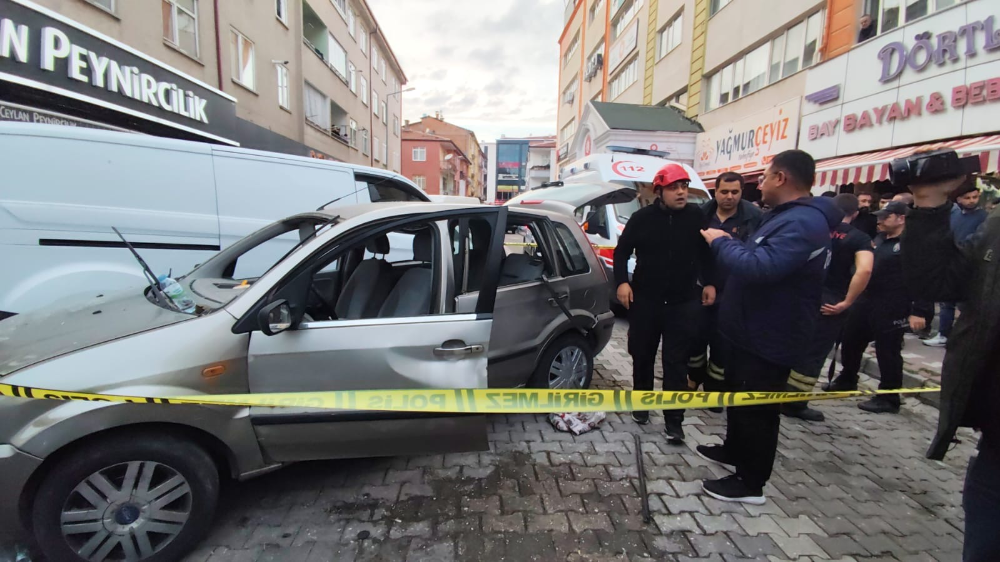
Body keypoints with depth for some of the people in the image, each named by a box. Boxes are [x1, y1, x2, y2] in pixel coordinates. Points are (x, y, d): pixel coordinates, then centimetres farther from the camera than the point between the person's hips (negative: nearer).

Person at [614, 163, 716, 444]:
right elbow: (622, 251, 2)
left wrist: (708, 283, 8)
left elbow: (706, 252, 11)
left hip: (684, 301, 0)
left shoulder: (697, 216, 0)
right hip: (645, 299, 1)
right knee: (642, 355, 12)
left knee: (677, 361, 2)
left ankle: (674, 419, 11)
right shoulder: (642, 217, -3)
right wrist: (622, 282, -9)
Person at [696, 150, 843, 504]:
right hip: (753, 331, 11)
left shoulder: (804, 223, -24)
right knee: (739, 394, 24)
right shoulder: (786, 215, 13)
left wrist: (721, 242, -21)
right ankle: (733, 450, 43)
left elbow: (759, 267, -34)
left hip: (769, 339, -11)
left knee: (757, 408, 2)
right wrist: (726, 243, 3)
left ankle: (751, 483, 19)